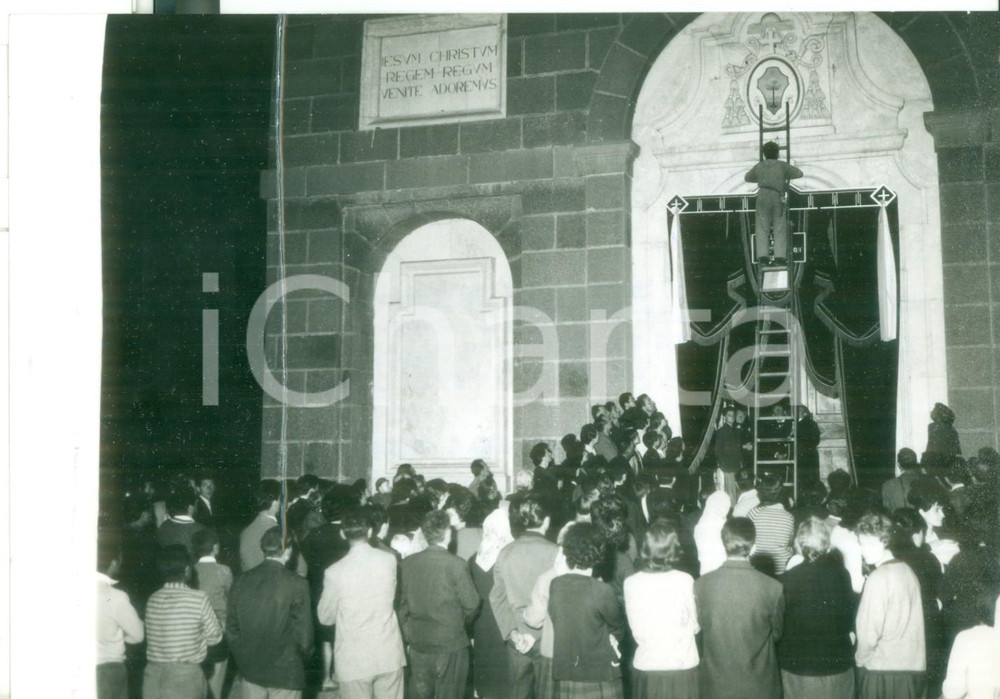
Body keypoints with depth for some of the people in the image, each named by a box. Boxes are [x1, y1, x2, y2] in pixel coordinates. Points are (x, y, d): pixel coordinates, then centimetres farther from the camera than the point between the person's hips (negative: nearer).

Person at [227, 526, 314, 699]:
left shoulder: (241, 582, -2)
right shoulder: (296, 584, -14)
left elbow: (231, 628, 4)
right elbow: (304, 635, -11)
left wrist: (242, 658, 16)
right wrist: (303, 657, 8)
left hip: (250, 670, 4)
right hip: (285, 671, -4)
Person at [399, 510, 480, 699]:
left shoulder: (408, 563, -4)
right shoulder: (456, 564, -15)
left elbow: (402, 603, 2)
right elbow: (471, 603, -9)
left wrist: (407, 635, 14)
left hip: (418, 643, 4)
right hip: (450, 643, -4)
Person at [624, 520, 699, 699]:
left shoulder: (631, 584, -8)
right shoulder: (684, 581, -11)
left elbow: (636, 632, -1)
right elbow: (695, 626, 0)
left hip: (646, 668, 1)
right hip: (682, 666, -1)